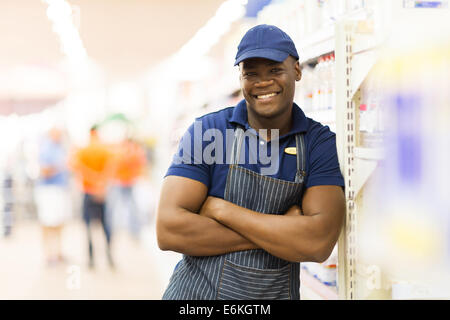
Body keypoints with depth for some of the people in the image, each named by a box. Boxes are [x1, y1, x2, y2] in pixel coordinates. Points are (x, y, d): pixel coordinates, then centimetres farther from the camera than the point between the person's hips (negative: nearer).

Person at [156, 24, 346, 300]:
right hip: (197, 292, -1)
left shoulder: (321, 142, -7)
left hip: (277, 293, 1)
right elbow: (169, 231, -17)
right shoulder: (206, 132, -8)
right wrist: (277, 233, -19)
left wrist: (219, 209, -19)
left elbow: (319, 243, -20)